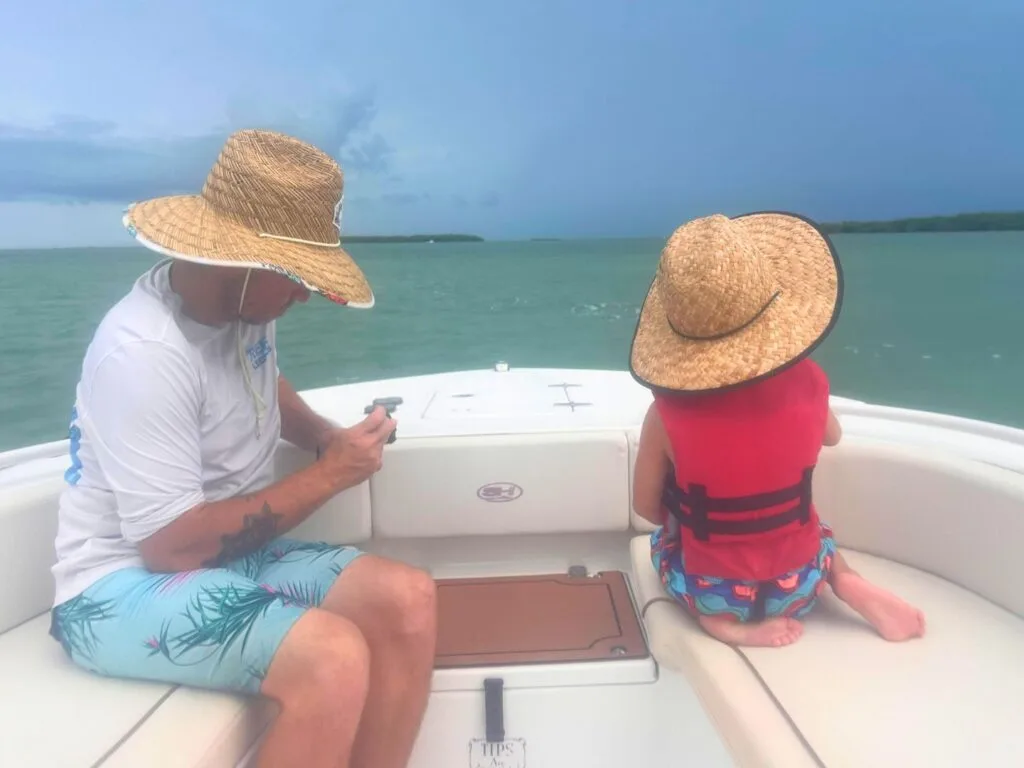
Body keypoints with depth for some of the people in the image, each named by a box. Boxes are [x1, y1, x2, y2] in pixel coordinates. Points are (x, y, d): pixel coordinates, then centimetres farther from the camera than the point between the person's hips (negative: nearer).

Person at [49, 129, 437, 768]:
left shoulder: (244, 302, -1)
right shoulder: (145, 352, -25)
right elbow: (172, 544, -26)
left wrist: (327, 437, 2)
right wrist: (327, 476, -20)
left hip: (228, 552, 8)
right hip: (125, 584, -7)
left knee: (409, 600, -12)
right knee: (335, 658, -31)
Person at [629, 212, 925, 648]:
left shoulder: (667, 415, -25)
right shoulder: (807, 384, -17)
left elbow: (646, 507, -9)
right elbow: (831, 436, 7)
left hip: (710, 592, -3)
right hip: (797, 587, 4)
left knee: (665, 534, 28)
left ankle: (722, 619, 5)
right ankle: (850, 584, 9)